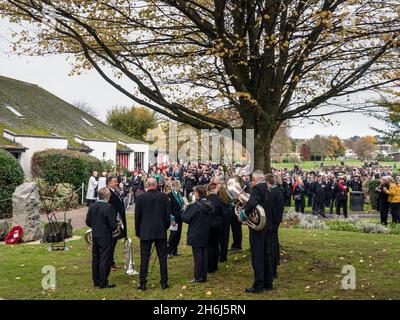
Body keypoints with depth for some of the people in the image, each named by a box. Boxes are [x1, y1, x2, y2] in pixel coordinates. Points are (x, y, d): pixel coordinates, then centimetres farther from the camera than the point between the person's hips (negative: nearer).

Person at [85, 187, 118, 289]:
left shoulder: (92, 207, 1)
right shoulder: (109, 207, -18)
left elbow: (88, 222, 6)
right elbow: (113, 225, -19)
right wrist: (114, 228, 3)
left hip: (95, 236, 7)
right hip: (106, 237, -6)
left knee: (95, 259, 15)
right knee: (105, 259, 1)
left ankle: (96, 281, 24)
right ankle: (103, 282, 6)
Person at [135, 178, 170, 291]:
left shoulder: (140, 197, -6)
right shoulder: (164, 197, -3)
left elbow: (137, 216, -1)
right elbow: (168, 215, 0)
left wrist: (138, 231, 10)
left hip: (145, 232, -1)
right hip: (161, 232, 1)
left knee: (144, 259, 5)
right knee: (162, 258, 8)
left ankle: (143, 284, 7)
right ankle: (164, 283, 11)